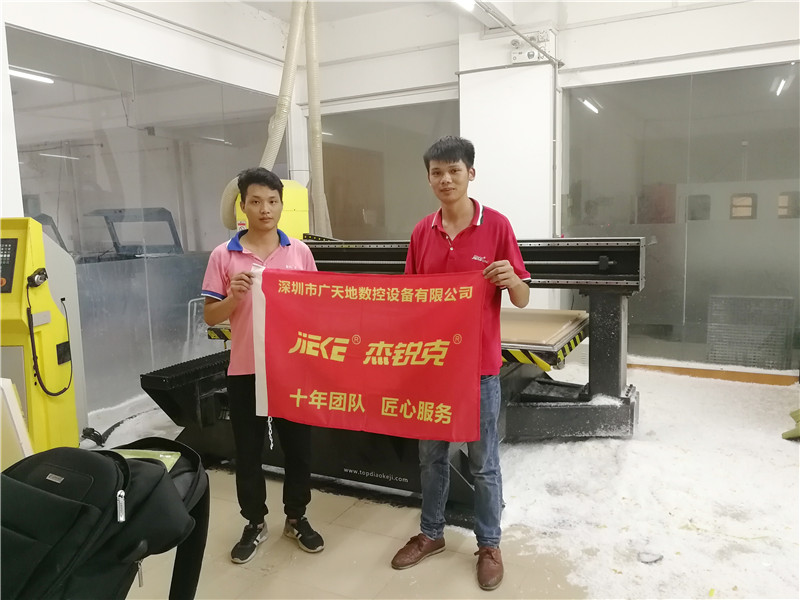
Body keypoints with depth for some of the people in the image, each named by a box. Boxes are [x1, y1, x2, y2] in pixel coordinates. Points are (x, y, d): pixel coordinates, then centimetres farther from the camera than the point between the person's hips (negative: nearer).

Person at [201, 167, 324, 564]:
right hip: (245, 369, -1)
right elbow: (210, 317, 0)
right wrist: (233, 297, -19)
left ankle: (296, 518, 33)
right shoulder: (223, 256, -2)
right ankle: (254, 523, 32)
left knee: (298, 445, 12)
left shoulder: (299, 252, 2)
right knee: (248, 450, 12)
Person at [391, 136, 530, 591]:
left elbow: (523, 300, -5)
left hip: (479, 364, -4)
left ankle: (489, 544, 29)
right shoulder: (422, 232, 3)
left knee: (483, 461, 10)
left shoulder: (496, 226, -8)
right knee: (431, 454, 17)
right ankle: (431, 533, 37)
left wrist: (512, 280, -26)